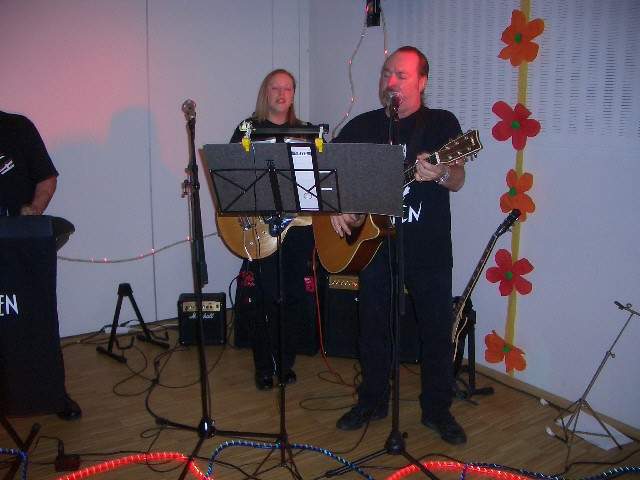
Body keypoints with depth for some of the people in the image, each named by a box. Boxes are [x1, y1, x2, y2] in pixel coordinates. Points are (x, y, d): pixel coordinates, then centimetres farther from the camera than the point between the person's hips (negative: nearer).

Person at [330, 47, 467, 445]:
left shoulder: (442, 123, -1)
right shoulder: (362, 126, 8)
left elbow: (458, 180, -13)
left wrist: (438, 174, -36)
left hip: (429, 248, -2)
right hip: (373, 242, 3)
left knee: (437, 329, 5)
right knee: (374, 326, 13)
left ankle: (437, 409, 24)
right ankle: (373, 402, 31)